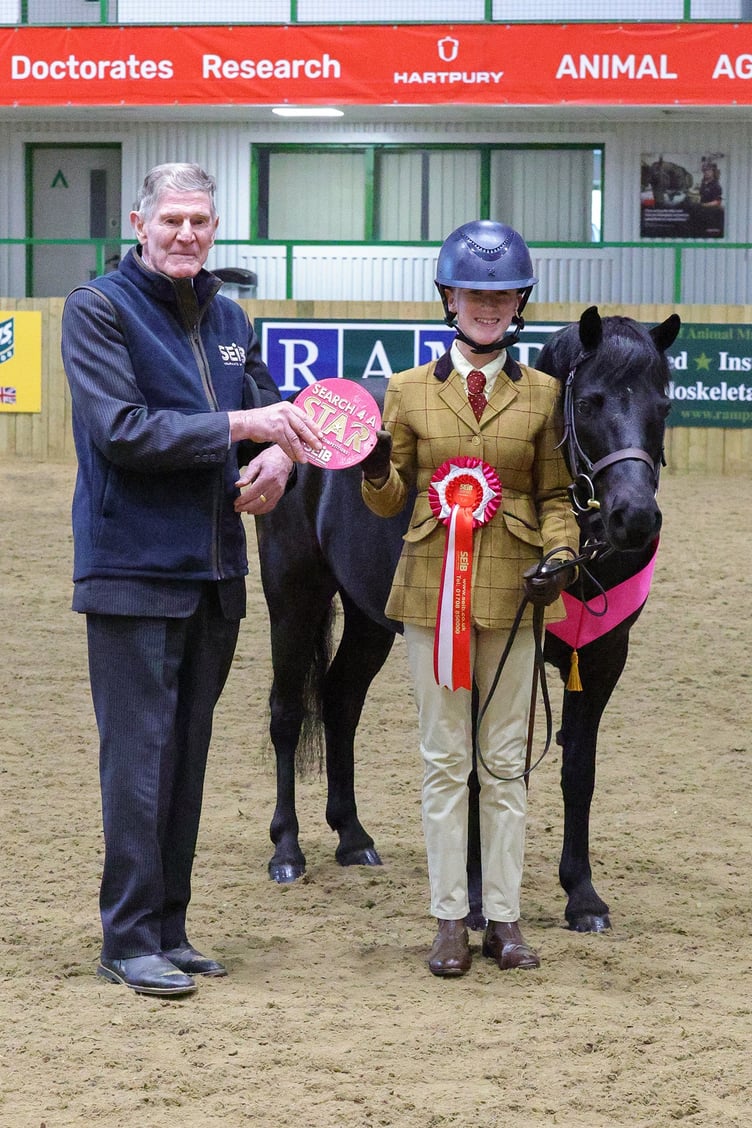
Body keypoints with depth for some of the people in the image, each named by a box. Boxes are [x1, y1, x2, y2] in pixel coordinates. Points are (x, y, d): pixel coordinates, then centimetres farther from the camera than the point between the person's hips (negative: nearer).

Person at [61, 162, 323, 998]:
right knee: (139, 757, -5)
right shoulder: (98, 310, -7)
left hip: (215, 571, 7)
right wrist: (236, 426, -22)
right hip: (134, 573, -7)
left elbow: (269, 412, 14)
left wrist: (277, 457, -10)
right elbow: (121, 431, -17)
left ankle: (168, 927, 20)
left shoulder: (228, 320, 12)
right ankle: (129, 938, 2)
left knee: (188, 751, 12)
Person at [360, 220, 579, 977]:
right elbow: (387, 502, 7)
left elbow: (555, 496, 9)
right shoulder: (410, 391, 4)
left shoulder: (541, 394, 5)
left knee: (504, 759, 5)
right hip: (433, 587, 0)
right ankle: (450, 919, 8)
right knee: (444, 759, 3)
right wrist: (376, 471, -16)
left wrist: (560, 556, -10)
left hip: (510, 591, 0)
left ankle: (503, 917, 12)